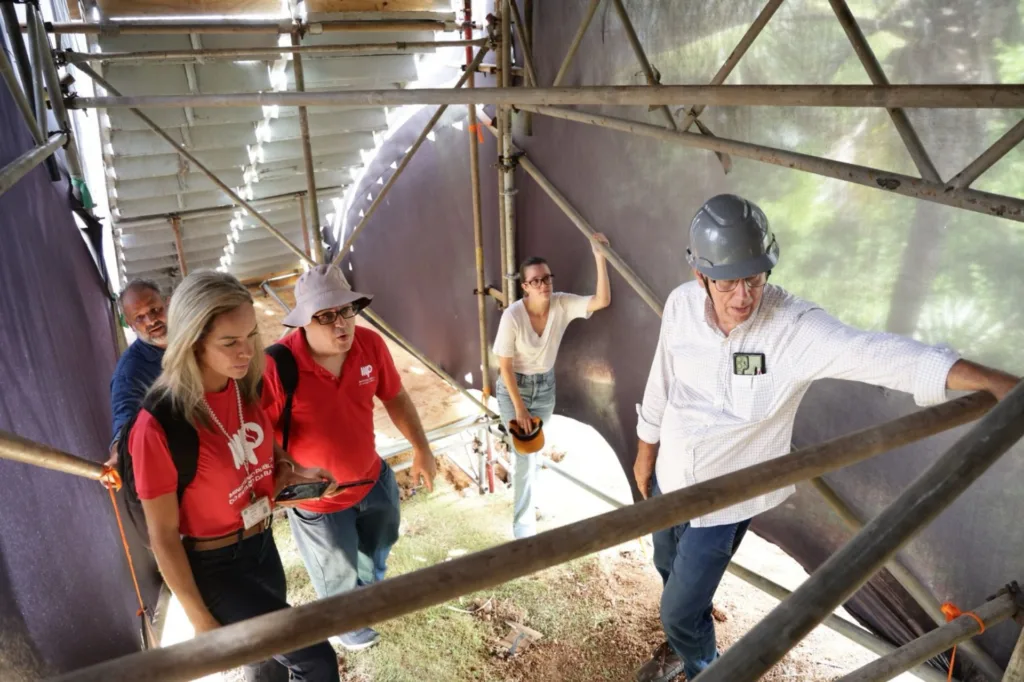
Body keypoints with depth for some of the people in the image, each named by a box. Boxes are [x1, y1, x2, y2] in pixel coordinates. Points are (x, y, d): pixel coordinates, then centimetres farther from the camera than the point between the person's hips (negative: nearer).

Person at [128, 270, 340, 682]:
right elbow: (162, 536, -18)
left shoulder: (246, 386, -9)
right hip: (213, 566, -6)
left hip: (262, 545, 6)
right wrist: (201, 620, -11)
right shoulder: (159, 426, -27)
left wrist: (290, 472, -10)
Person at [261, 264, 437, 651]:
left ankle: (369, 589, 72)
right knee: (339, 577, 24)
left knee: (376, 551, 36)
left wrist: (422, 449, 2)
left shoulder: (370, 344, -18)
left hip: (374, 478, 5)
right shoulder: (276, 367, -32)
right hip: (318, 499, -5)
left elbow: (395, 397, -1)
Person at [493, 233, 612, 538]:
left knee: (534, 448, 20)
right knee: (525, 455, -6)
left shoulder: (563, 304, -17)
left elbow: (603, 301, -29)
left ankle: (526, 500, 49)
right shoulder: (513, 316, -27)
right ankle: (523, 527, 7)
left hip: (546, 386, 4)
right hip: (513, 388, -4)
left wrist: (600, 259, -38)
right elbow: (505, 366, -20)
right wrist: (519, 407, -17)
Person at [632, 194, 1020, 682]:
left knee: (681, 608, 7)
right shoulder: (680, 305, -15)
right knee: (669, 570, 28)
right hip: (669, 475, 5)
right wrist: (645, 451, 10)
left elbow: (877, 354, -37)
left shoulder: (793, 326, -27)